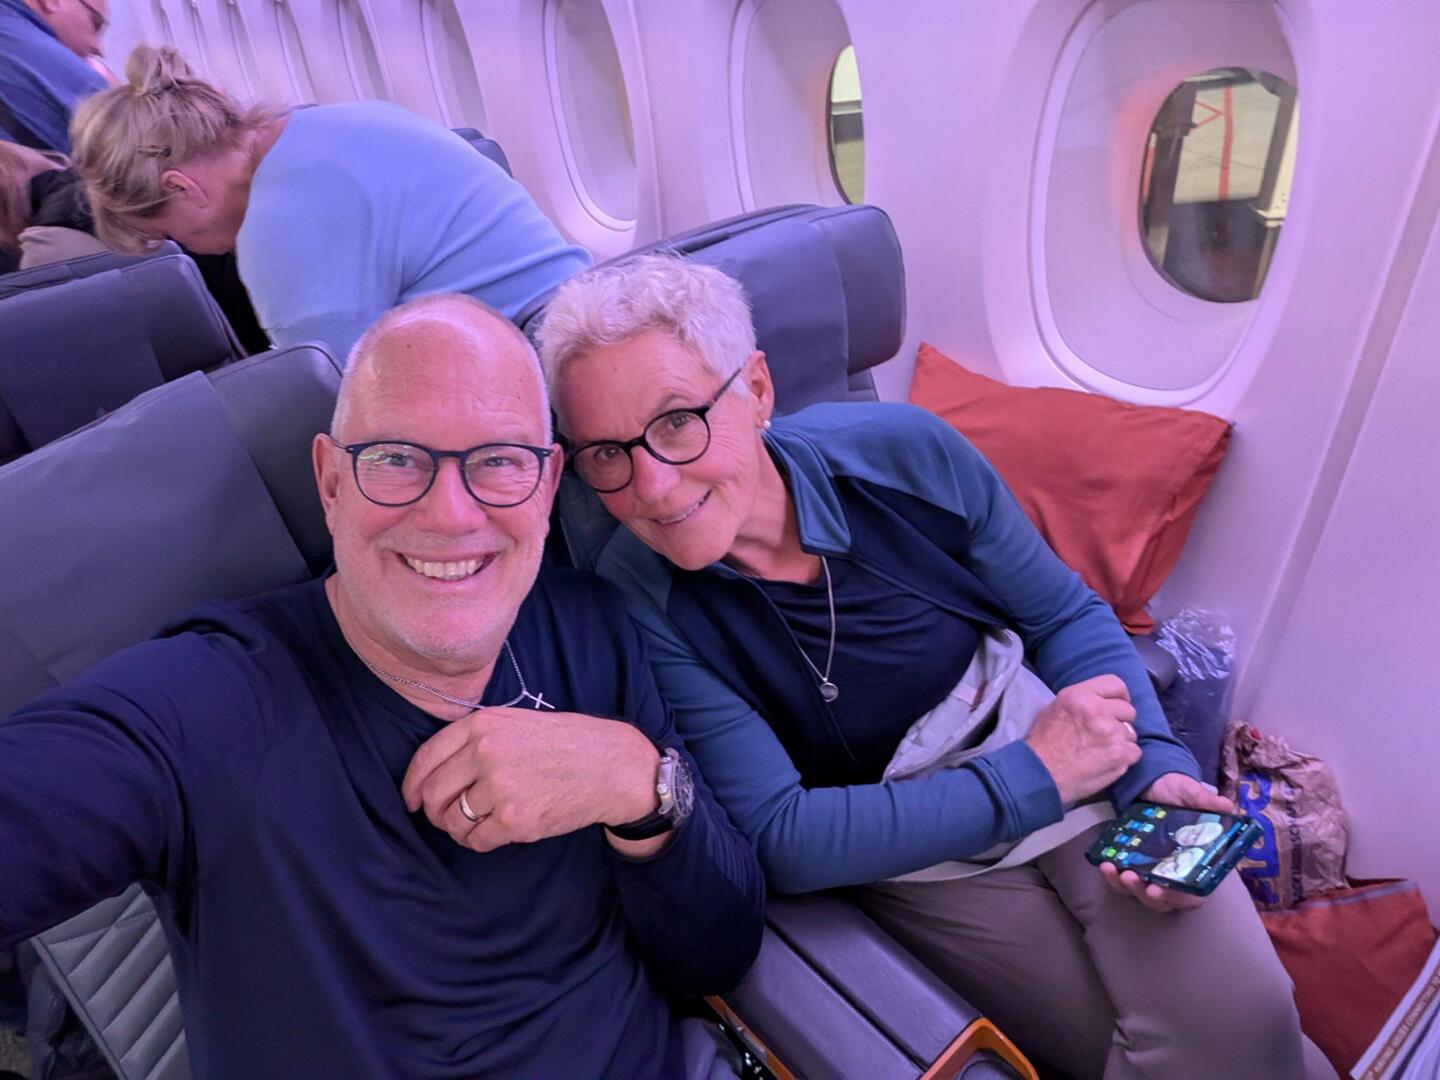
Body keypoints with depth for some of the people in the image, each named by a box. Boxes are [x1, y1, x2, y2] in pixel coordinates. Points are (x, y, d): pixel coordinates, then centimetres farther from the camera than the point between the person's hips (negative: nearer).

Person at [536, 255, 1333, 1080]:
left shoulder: (906, 453, -13)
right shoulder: (639, 604, -19)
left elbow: (1066, 616, 1)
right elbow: (781, 840, -20)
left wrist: (1155, 766, -15)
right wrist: (1033, 777, -21)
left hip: (1078, 769, 2)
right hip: (917, 856, -1)